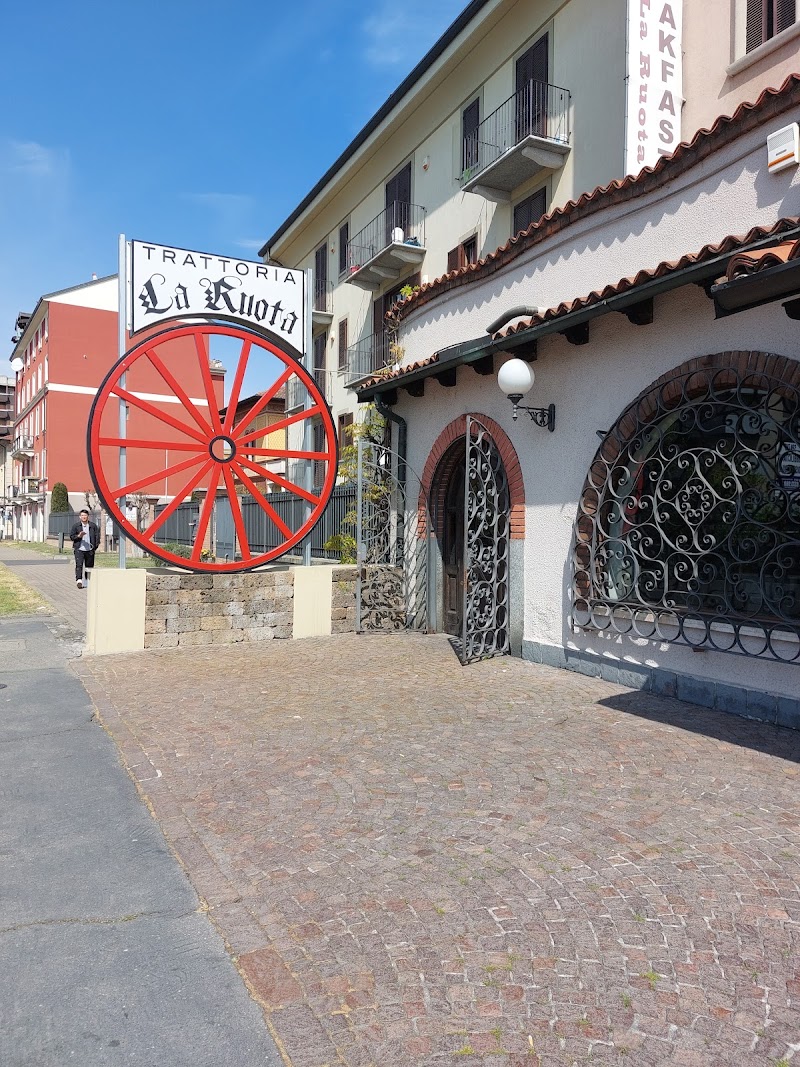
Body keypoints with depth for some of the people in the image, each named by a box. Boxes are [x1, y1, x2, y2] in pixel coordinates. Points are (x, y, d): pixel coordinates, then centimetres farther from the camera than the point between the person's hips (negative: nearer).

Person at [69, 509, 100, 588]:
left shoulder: (93, 525, 7)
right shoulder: (75, 525, 5)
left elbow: (97, 535, 8)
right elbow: (71, 536, 5)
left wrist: (96, 545, -4)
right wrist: (78, 536, -15)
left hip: (90, 549, 2)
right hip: (79, 549, -2)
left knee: (89, 565, 9)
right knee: (79, 565, -14)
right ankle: (79, 580, -20)